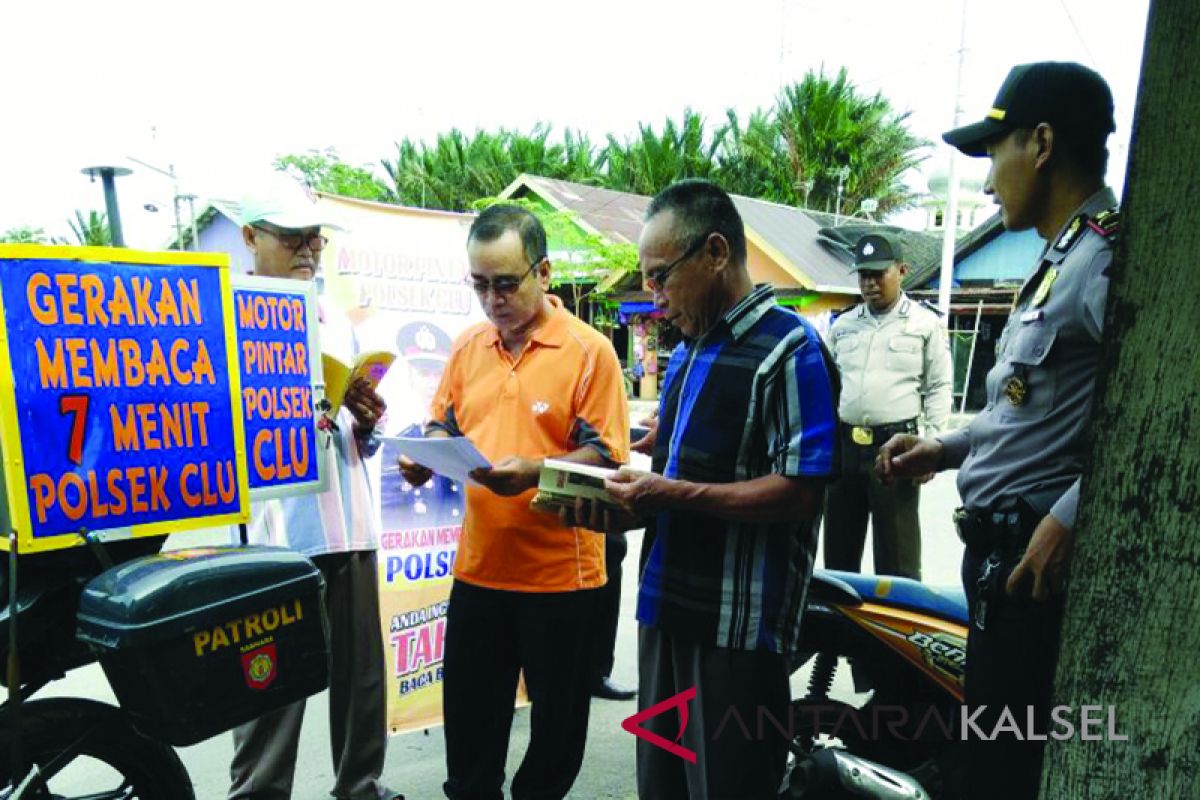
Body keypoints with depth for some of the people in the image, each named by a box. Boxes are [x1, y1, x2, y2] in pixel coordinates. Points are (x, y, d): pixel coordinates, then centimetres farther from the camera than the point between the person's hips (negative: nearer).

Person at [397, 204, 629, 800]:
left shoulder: (590, 350, -11)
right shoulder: (467, 346, 5)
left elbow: (606, 455, -13)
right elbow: (444, 423, 14)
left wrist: (532, 471, -29)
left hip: (560, 570, -4)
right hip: (478, 565, 5)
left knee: (557, 713, 16)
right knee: (469, 709, 19)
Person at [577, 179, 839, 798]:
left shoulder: (788, 350, -14)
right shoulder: (688, 351, 13)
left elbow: (800, 492, -20)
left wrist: (674, 495, -22)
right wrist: (631, 508, 3)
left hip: (738, 623, -8)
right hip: (667, 607, 9)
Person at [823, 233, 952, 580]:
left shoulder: (925, 323, 2)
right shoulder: (843, 325, 13)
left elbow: (939, 388, 0)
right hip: (843, 444, 5)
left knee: (896, 553, 1)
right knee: (838, 548, 13)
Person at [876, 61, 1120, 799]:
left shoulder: (1107, 256, -15)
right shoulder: (1062, 261, 19)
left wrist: (1070, 517, -28)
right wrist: (945, 449, 15)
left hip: (1040, 556, -10)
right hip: (1005, 546, 10)